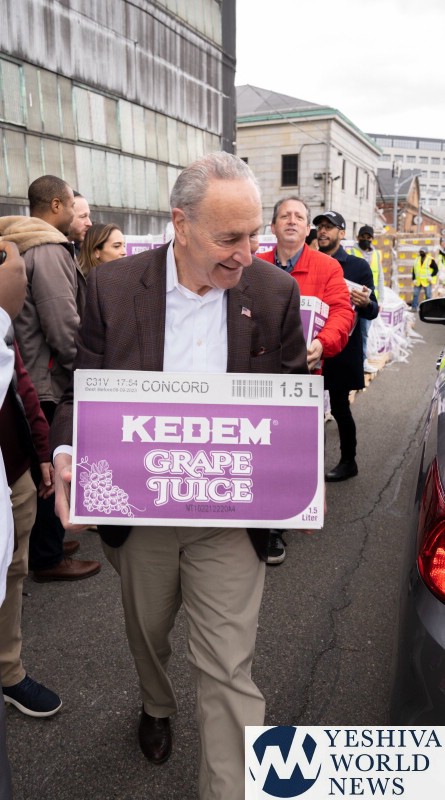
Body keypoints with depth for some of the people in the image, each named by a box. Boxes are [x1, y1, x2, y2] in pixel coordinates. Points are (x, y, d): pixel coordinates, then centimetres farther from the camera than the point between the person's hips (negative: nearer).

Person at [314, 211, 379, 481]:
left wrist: (365, 303, -24)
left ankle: (348, 461, 17)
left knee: (339, 406, 1)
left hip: (342, 349, -4)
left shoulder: (358, 266, -1)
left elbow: (373, 311, -2)